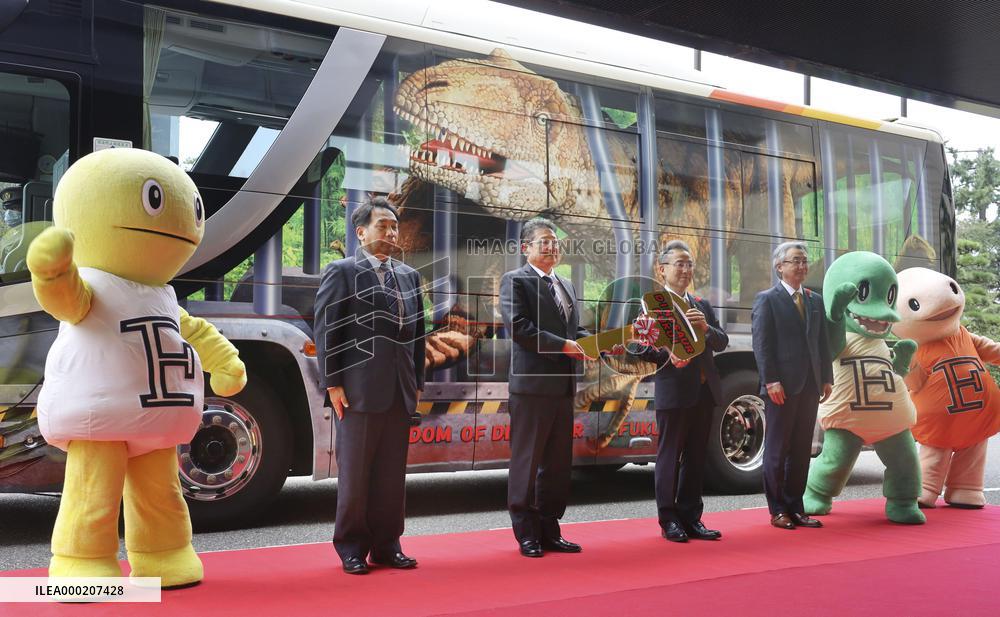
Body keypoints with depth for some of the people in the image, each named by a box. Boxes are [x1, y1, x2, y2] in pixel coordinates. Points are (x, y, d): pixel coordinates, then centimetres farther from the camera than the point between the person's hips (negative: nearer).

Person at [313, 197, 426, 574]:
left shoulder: (409, 276, 16)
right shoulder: (342, 272, 0)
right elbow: (326, 331, -5)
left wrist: (417, 382, 11)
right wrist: (332, 384, -10)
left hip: (400, 393, 5)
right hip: (359, 391, -5)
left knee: (393, 473, 8)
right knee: (355, 472, 2)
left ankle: (386, 545, 17)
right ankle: (352, 548, 13)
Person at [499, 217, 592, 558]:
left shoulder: (566, 285, 22)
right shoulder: (515, 280, -3)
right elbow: (518, 326, -15)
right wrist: (562, 345, -17)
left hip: (563, 385, 8)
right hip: (531, 384, -8)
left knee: (558, 463, 11)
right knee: (526, 461, 0)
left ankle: (549, 530, 20)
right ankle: (527, 534, 8)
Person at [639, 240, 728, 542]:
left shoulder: (702, 305, 17)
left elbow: (722, 342, 12)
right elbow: (642, 347, -9)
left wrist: (706, 328, -7)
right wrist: (668, 356, -25)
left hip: (704, 392, 6)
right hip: (673, 392, -6)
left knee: (696, 458, 11)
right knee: (669, 457, 2)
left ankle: (691, 518, 20)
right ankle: (669, 520, 11)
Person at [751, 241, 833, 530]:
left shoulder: (815, 300, 16)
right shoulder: (767, 299, -3)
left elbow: (823, 342, 16)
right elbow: (761, 343, -9)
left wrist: (827, 378, 7)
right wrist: (771, 381, -16)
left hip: (809, 387, 6)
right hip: (781, 387, -6)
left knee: (801, 451, 9)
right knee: (777, 449, 2)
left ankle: (795, 508, 17)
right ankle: (777, 510, 9)